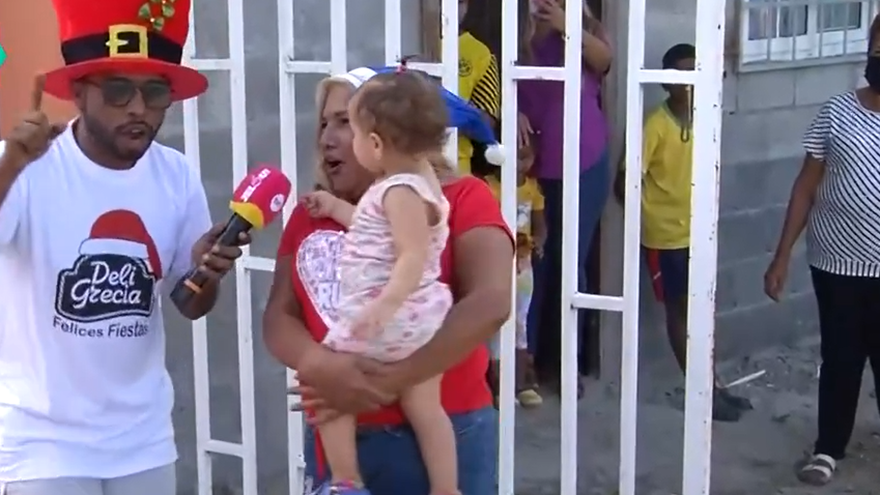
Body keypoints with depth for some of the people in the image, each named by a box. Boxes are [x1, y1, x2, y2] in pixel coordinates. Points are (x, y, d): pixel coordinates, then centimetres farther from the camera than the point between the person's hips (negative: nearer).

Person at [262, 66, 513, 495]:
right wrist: (319, 364, -19)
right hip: (336, 437, 4)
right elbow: (278, 318, 3)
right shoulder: (311, 214, 8)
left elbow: (491, 304, -17)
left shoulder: (461, 199, -4)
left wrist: (389, 382, -22)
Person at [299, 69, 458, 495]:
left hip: (391, 321, -10)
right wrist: (335, 208, 33)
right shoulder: (417, 177, 12)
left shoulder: (400, 191, -18)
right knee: (424, 407, 15)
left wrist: (384, 306, -38)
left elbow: (414, 256, -28)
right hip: (420, 319, 10)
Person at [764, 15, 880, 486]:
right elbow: (807, 185, 1)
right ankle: (829, 447, 29)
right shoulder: (837, 111, -3)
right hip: (837, 262, 1)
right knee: (840, 359, 12)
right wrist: (782, 255, -1)